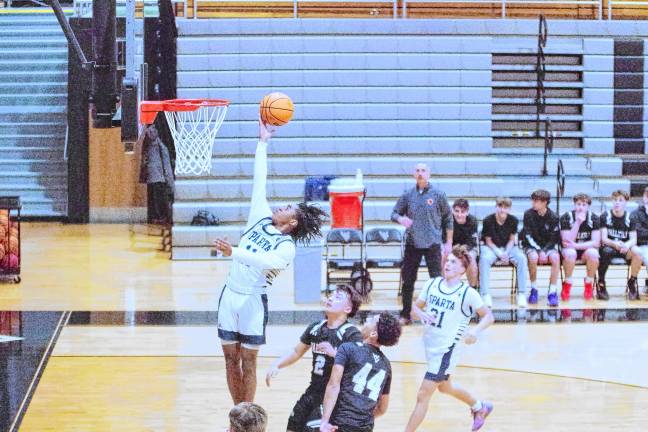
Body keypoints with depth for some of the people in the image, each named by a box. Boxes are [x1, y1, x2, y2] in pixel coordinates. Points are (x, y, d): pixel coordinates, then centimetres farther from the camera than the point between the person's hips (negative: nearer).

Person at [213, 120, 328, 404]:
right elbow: (260, 181, 11)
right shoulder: (261, 219, 9)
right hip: (230, 294, 6)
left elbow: (264, 261, -28)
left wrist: (233, 253, -41)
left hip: (253, 300, -6)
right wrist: (263, 143, 10)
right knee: (231, 357, 9)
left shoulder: (287, 247, -9)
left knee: (248, 361, -1)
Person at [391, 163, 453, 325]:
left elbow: (448, 218, 5)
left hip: (432, 244, -3)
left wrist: (449, 242, 2)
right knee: (407, 280, 6)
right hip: (412, 244, 3)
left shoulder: (438, 195, -1)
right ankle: (405, 315, 16)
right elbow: (394, 213, 9)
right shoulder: (408, 195, 5)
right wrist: (401, 219, -15)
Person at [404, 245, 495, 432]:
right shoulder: (432, 284, 0)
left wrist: (475, 331, -25)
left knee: (423, 395, -8)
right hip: (429, 345, 7)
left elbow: (488, 316, -6)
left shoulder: (467, 293, -14)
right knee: (444, 387, 28)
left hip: (446, 349, -7)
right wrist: (422, 315, -16)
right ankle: (480, 407, 52)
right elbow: (415, 308, 7)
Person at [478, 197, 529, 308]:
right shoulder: (488, 220, -13)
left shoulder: (513, 220, -7)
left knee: (522, 258, -27)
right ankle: (485, 295, -33)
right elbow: (488, 241, -7)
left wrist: (506, 253, -17)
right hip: (491, 248, -2)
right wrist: (499, 254, -20)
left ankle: (522, 294, -21)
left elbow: (512, 239, 0)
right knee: (484, 259, -36)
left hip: (508, 248, 2)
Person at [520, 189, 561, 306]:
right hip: (532, 246, 0)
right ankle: (533, 289, -17)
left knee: (555, 258, -32)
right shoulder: (528, 214, -7)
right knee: (533, 257, -35)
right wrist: (539, 250, -21)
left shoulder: (553, 217, -6)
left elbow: (554, 239, -4)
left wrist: (544, 251, -19)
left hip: (548, 246, 0)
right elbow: (528, 236, -9)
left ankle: (552, 292, -28)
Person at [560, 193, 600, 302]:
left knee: (593, 253, -33)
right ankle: (567, 285, -19)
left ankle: (589, 285, -11)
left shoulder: (593, 218, -7)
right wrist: (577, 222, -29)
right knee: (570, 253, -36)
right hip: (571, 249, -1)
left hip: (586, 249, 1)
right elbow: (567, 242, -20)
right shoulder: (566, 218, -11)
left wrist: (576, 245, -26)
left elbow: (596, 242, -13)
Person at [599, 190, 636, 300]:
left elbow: (633, 239, -5)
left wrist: (627, 245, -29)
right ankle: (601, 284, -24)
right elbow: (604, 239, -10)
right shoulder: (605, 216, -3)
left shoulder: (630, 218, 3)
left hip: (624, 249, 2)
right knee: (606, 251, -37)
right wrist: (615, 244, -31)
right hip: (609, 246, -2)